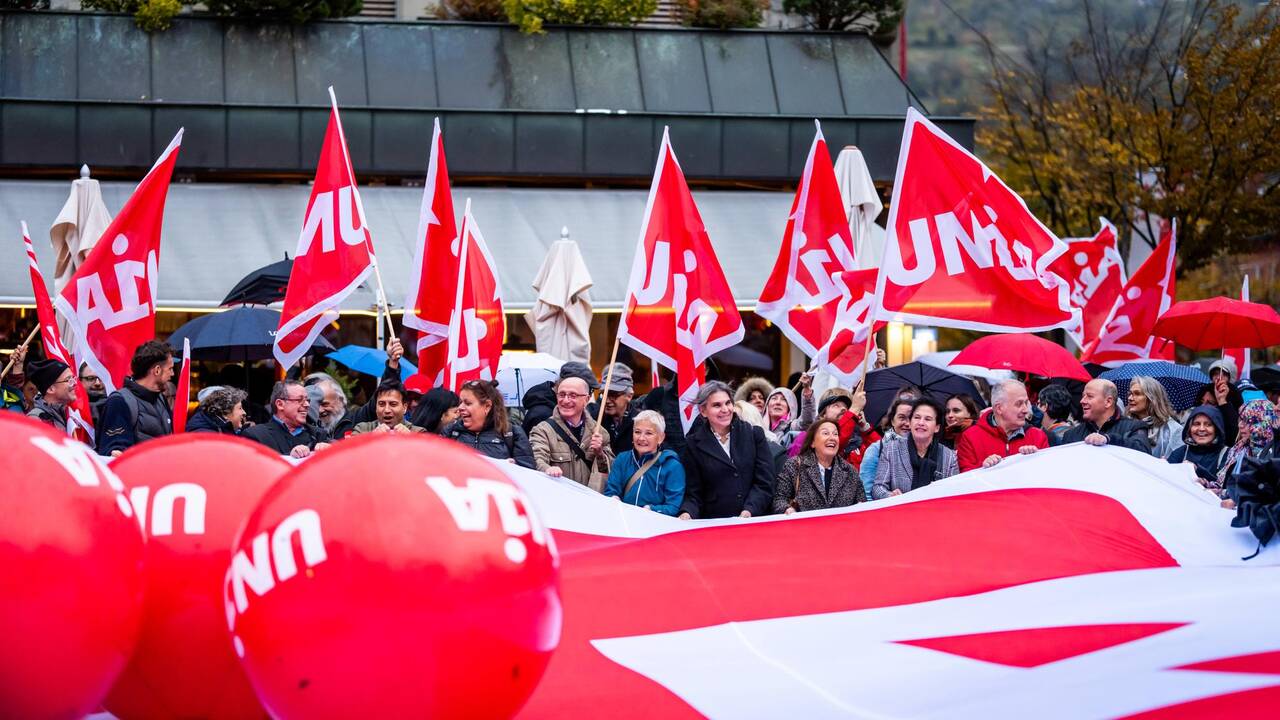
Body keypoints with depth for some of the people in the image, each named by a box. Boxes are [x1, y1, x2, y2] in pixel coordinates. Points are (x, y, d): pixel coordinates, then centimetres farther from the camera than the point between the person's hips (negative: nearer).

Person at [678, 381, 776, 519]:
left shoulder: (754, 434, 11)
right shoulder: (694, 444, 9)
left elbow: (764, 483, 6)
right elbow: (693, 494, 9)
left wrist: (749, 511, -11)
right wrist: (687, 514, -12)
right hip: (714, 525, 1)